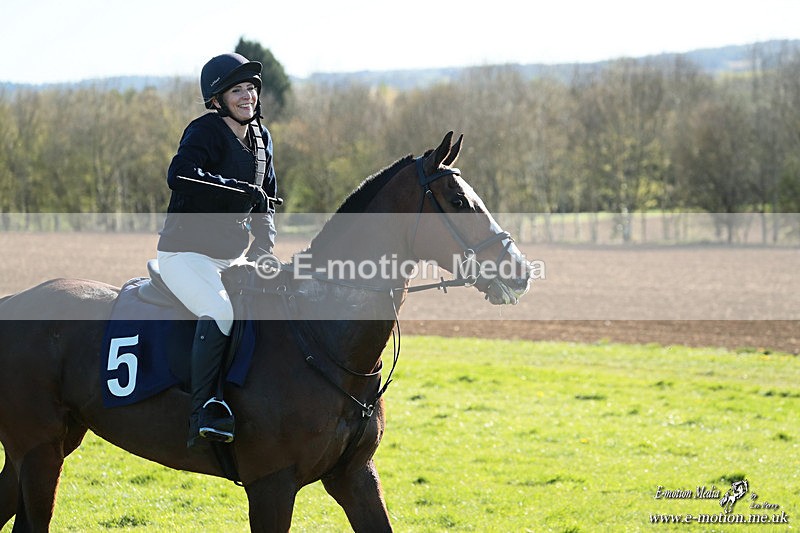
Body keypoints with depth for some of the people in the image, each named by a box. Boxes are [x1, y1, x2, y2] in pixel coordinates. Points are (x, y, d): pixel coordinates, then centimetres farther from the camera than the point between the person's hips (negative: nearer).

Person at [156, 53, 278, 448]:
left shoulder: (261, 138, 12)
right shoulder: (206, 131, -12)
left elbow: (266, 202, 23)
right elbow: (180, 174, -33)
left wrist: (263, 245, 5)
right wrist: (242, 190, -29)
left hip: (233, 258, 9)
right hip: (186, 253, -8)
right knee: (220, 312, -33)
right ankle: (203, 413, -35)